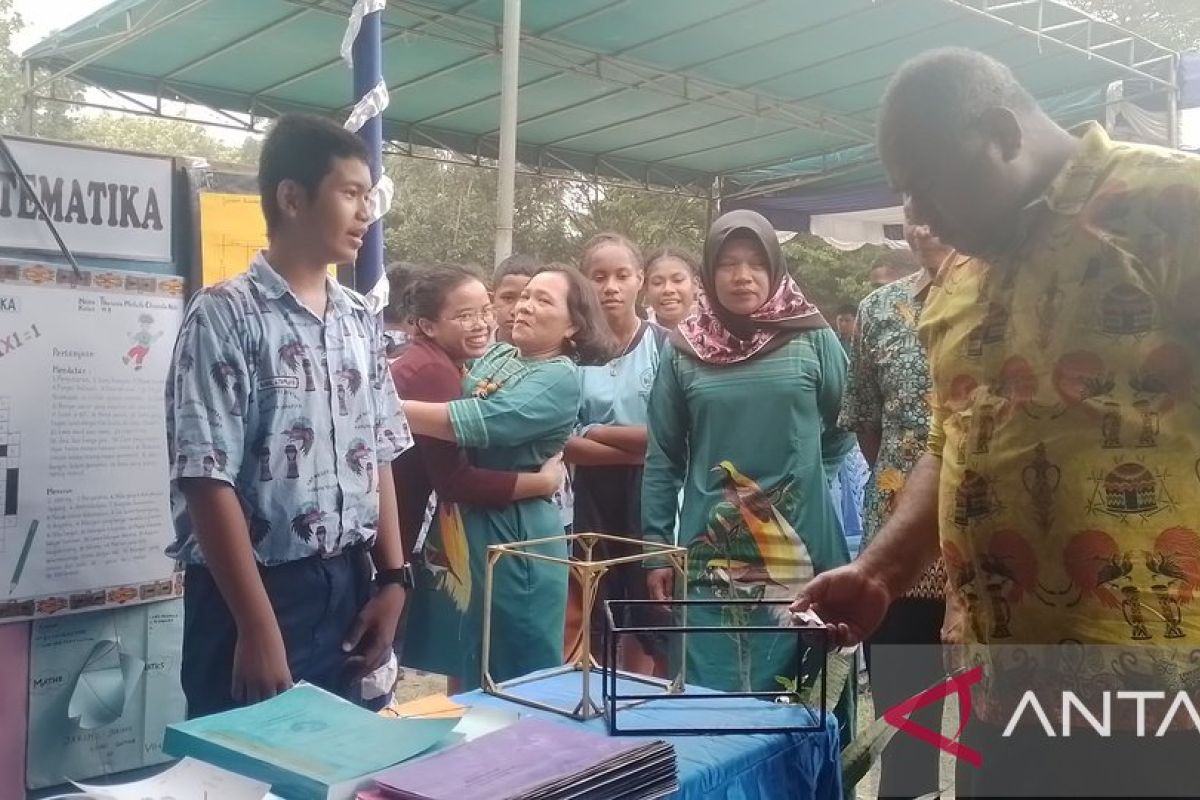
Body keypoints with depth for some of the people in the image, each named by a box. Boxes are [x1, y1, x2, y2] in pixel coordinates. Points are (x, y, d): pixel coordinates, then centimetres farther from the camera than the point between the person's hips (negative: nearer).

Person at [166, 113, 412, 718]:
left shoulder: (360, 320, 8)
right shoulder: (226, 316, -12)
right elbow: (208, 481, -16)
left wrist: (391, 578, 5)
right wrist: (258, 627, -17)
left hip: (348, 588, 6)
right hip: (255, 592, -6)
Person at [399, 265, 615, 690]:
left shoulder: (560, 378, -14)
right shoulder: (493, 355, 10)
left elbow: (474, 422, -26)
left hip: (512, 534, -7)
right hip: (457, 525, 7)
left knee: (512, 685, 8)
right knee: (446, 670, 18)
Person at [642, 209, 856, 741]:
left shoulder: (812, 338, -1)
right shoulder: (683, 350, 2)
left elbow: (847, 428, 10)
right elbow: (662, 458, 5)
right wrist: (655, 550, 3)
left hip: (800, 548, 0)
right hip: (711, 552, 1)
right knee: (713, 693, 6)